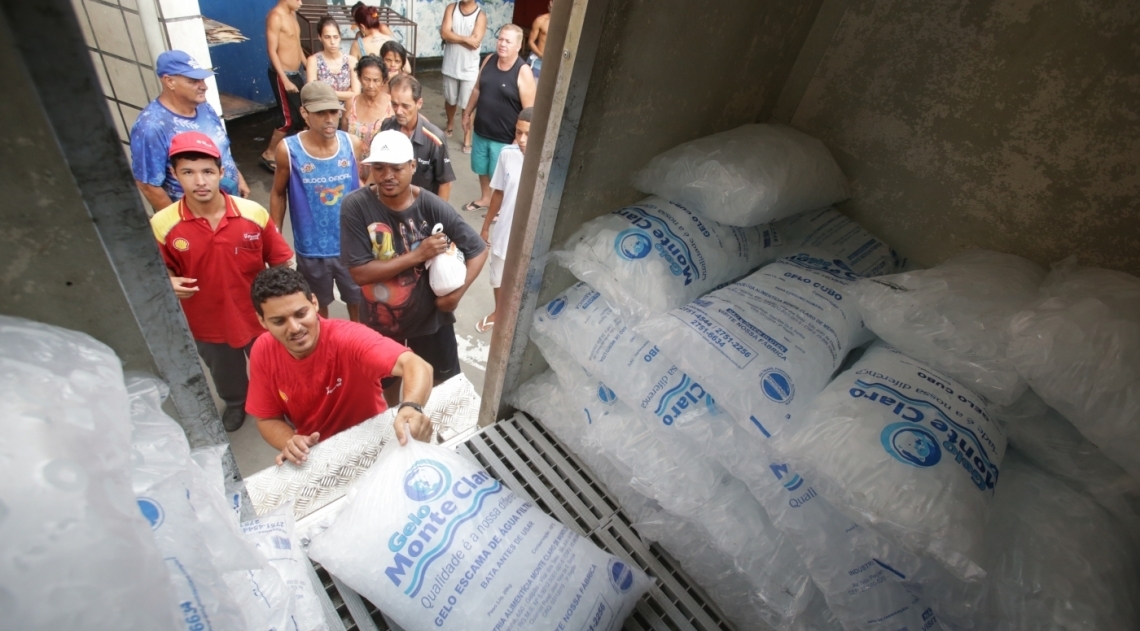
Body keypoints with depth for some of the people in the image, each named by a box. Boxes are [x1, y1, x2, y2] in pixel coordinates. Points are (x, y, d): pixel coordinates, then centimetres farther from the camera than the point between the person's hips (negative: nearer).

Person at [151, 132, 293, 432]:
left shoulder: (254, 213, -19)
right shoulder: (162, 225, -17)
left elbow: (280, 262, -7)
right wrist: (171, 282, -23)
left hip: (258, 317, -1)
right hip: (207, 324, 2)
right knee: (225, 375, 29)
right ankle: (236, 402, 61)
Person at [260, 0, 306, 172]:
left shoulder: (292, 14, 11)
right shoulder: (275, 16, -16)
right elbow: (272, 51, -19)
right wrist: (285, 80, -23)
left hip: (297, 72, 9)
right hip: (283, 74, -9)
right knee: (290, 118, -7)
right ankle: (269, 155, 7)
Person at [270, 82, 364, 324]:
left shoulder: (353, 144, -9)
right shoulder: (288, 150, -14)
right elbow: (278, 194, -1)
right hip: (311, 249, -1)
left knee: (358, 302, 18)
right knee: (318, 307, 19)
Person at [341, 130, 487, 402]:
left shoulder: (433, 207, -19)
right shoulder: (355, 206, -20)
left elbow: (478, 250, -11)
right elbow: (360, 272, -24)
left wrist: (456, 293, -22)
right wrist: (418, 255, -29)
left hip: (431, 317, 0)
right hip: (381, 320, 1)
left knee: (445, 385, 20)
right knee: (388, 383, 26)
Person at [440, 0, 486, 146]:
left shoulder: (480, 15, -9)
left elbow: (475, 43, -20)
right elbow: (444, 33, -14)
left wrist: (453, 37, -13)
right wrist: (466, 39, -22)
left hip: (469, 69, -3)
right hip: (450, 66, 3)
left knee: (468, 105, 4)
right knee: (449, 100, 19)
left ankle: (467, 136, 16)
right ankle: (450, 126, 43)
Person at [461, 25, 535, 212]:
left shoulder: (523, 72, -19)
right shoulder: (489, 60, -1)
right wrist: (467, 113, 17)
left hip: (505, 138, -6)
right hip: (480, 130, 6)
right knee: (481, 168, 23)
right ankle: (485, 198, 46)